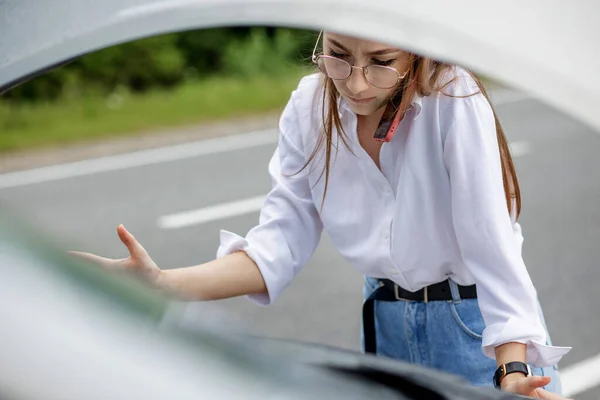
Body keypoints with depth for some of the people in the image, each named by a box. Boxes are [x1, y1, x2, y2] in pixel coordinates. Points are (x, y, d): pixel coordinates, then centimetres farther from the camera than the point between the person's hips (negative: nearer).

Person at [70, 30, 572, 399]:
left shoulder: (453, 99, -23)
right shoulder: (311, 106, -9)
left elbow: (489, 241, -26)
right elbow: (281, 241, -11)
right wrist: (164, 284, -22)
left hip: (477, 324, -4)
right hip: (386, 326, 4)